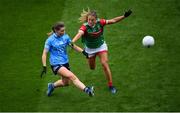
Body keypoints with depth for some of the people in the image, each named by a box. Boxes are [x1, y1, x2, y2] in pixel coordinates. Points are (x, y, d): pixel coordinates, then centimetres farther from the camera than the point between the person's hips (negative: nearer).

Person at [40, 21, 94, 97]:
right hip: (56, 64, -7)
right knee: (71, 76, -25)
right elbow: (44, 54, -10)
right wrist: (44, 67, -17)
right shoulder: (50, 40, -12)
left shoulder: (65, 37, 1)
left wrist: (83, 52, 0)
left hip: (65, 62, 7)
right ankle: (86, 90, -32)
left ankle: (52, 86, 42)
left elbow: (73, 46, 14)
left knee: (65, 82, 16)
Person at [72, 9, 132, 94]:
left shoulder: (100, 23, -23)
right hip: (90, 48, 0)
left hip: (101, 46, 0)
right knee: (92, 68, 17)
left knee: (105, 64, -14)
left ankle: (110, 85, -4)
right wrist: (72, 42, -69)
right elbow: (79, 34, -50)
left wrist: (124, 16, -26)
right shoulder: (85, 26, -31)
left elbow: (113, 20, -16)